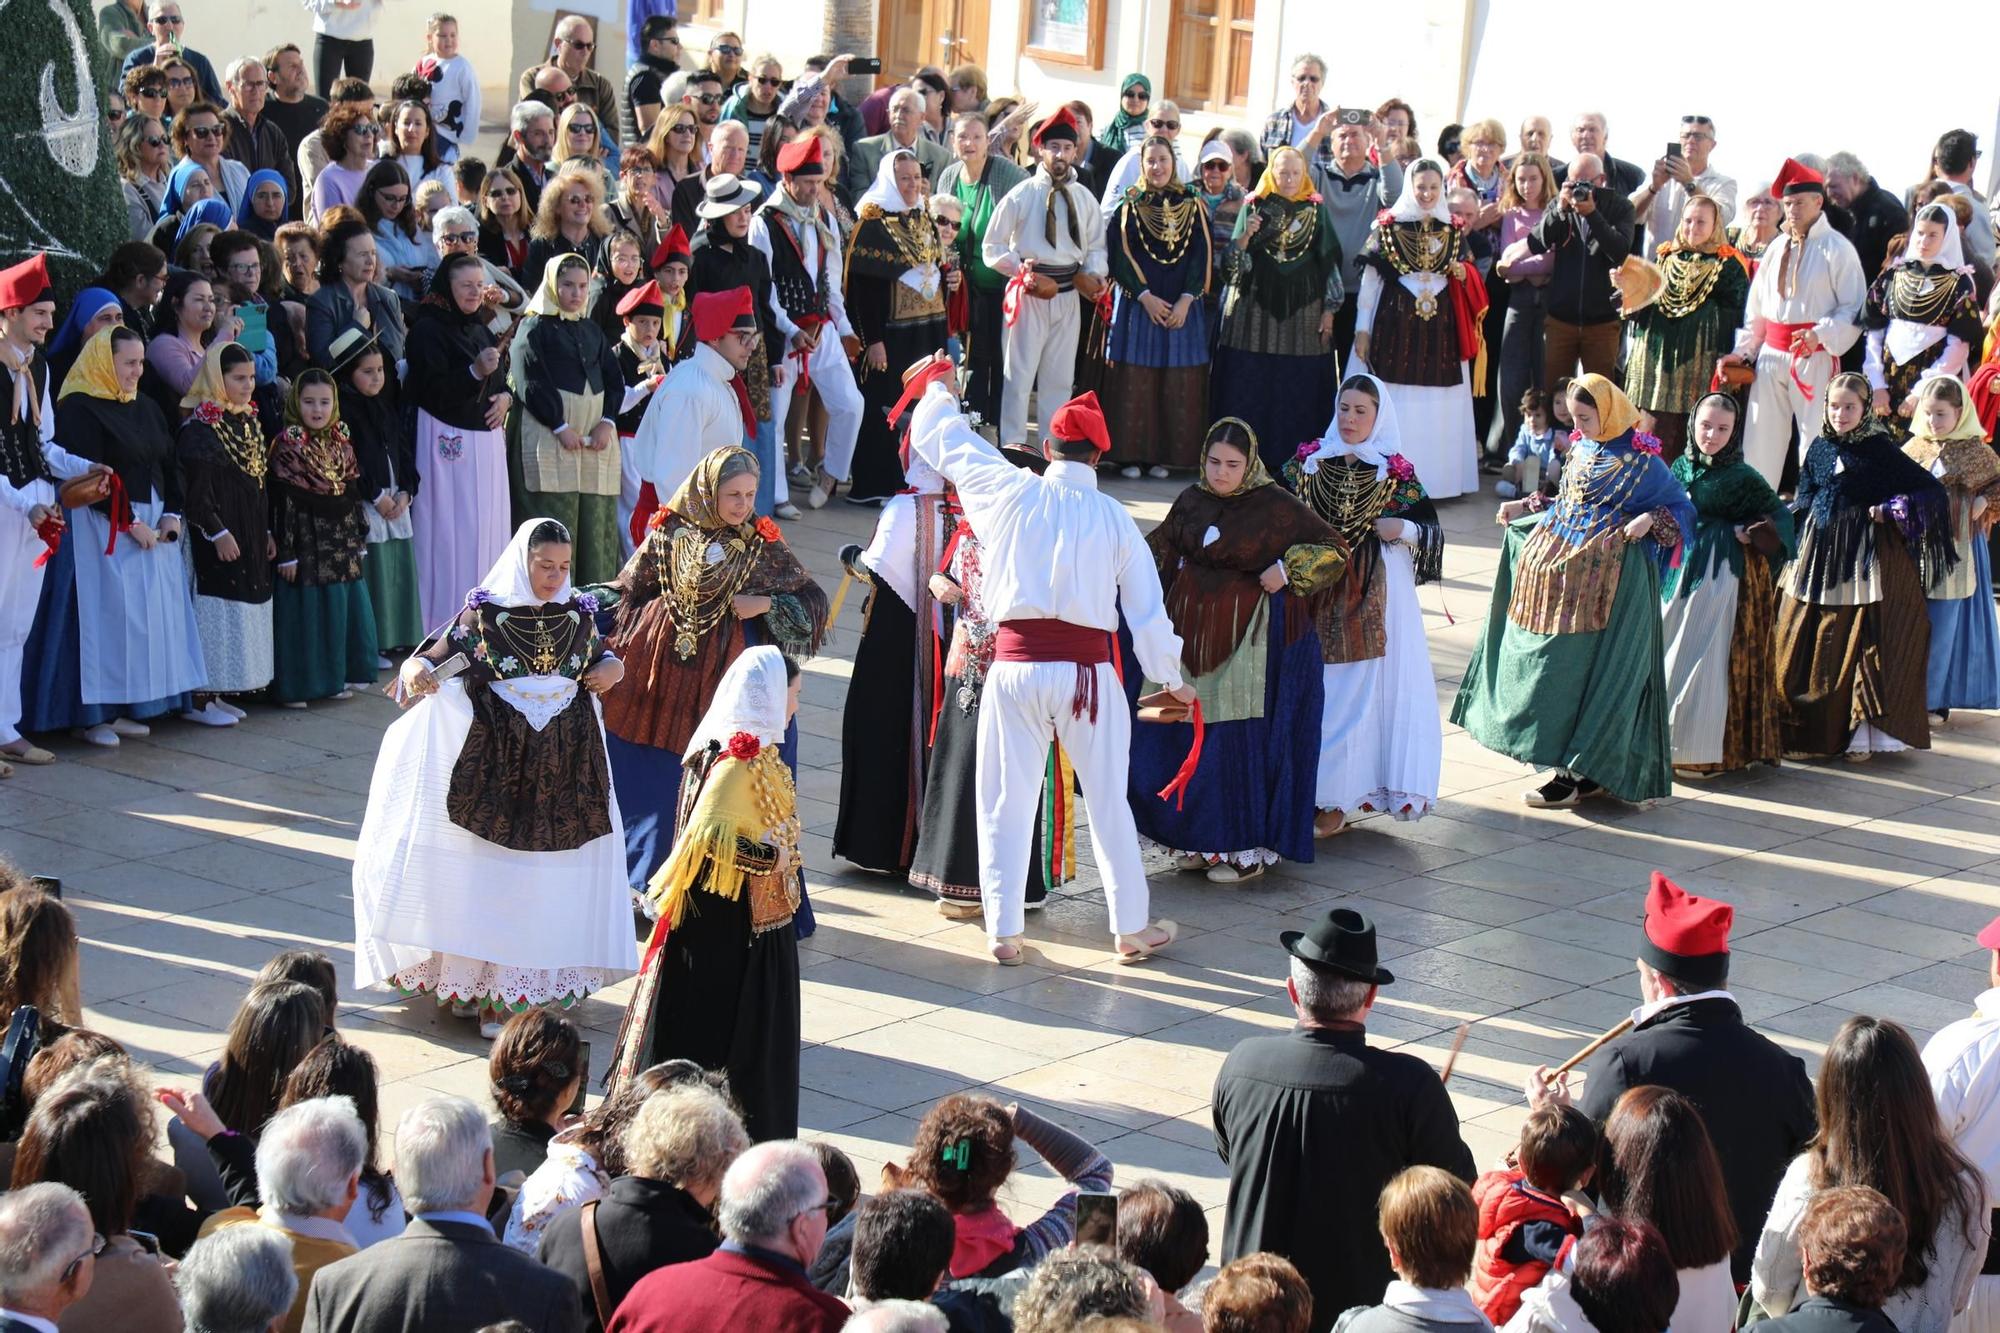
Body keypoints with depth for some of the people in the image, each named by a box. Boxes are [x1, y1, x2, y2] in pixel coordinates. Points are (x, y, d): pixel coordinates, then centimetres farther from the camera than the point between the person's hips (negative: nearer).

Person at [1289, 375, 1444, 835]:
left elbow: (1430, 529, 4)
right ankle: (1304, 791, 12)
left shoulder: (1396, 473, 1)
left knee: (1357, 693, -1)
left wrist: (1402, 529, -15)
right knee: (1312, 690, 2)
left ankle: (1336, 801, 4)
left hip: (1371, 598, -2)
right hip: (1316, 594, 2)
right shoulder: (1308, 462, 5)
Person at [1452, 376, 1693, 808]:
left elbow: (1681, 507, -3)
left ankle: (1576, 775, -2)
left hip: (1608, 581, -8)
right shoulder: (1580, 450, 13)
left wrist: (1649, 520, -20)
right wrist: (1526, 509, 18)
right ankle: (1583, 770, 14)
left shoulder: (1640, 460, -7)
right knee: (1554, 666, 7)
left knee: (1591, 670, -7)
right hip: (1559, 569, 8)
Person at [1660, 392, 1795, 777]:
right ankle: (1672, 741, 18)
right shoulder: (1681, 467, 7)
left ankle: (1704, 752, -1)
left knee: (1704, 657, -6)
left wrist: (1751, 537, -15)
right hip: (1680, 572, 6)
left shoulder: (1742, 477, -9)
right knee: (1671, 654, 8)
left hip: (1721, 576, -6)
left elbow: (1780, 515, -3)